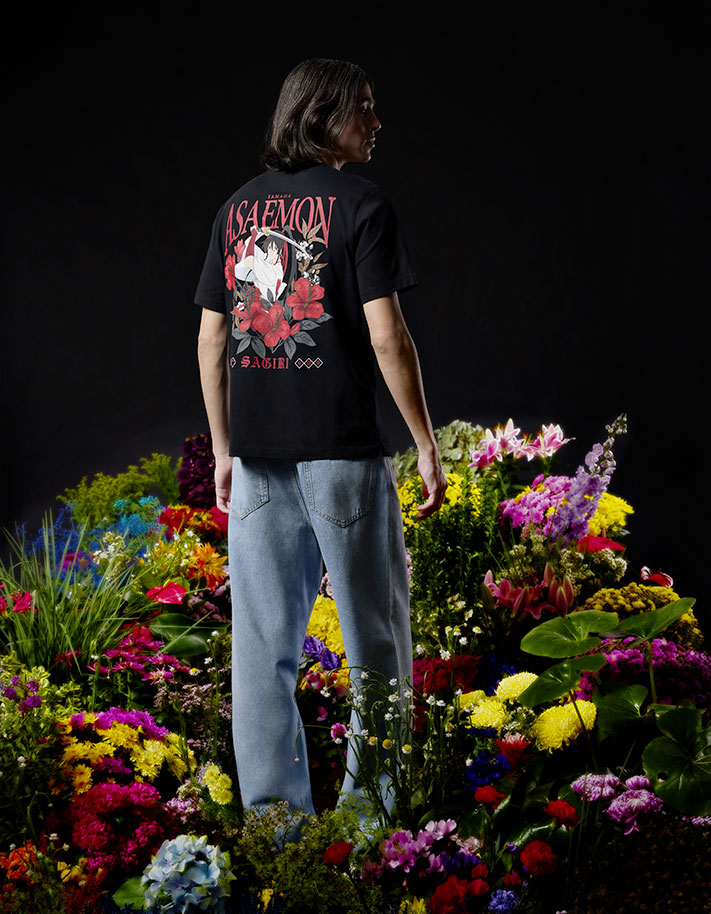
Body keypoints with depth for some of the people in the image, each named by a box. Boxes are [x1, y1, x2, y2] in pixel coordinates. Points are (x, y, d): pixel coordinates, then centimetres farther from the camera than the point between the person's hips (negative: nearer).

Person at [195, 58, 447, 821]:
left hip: (256, 454, 5)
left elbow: (211, 340, 11)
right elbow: (386, 335, -12)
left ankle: (271, 808, 12)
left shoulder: (237, 208, 11)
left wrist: (222, 448, 16)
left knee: (263, 643, 8)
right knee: (374, 635, 6)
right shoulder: (360, 204, -5)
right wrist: (427, 444, -5)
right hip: (341, 449, -5)